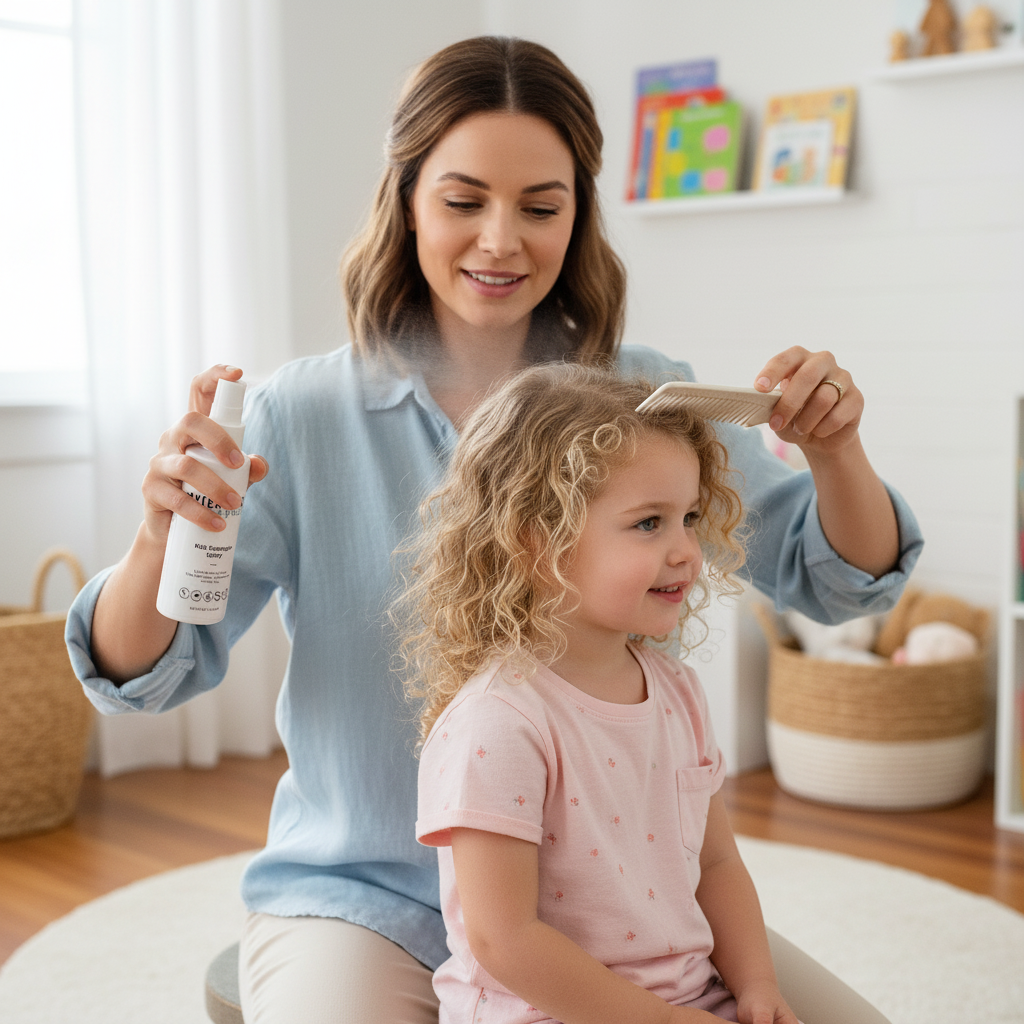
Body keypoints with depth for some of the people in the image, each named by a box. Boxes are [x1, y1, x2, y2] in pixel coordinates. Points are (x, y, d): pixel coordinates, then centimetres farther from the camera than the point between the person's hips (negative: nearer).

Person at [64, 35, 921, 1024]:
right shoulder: (304, 414, -6)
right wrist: (164, 534, -28)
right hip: (365, 897, -2)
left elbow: (840, 582, 3)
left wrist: (834, 448, -18)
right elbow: (140, 677, -7)